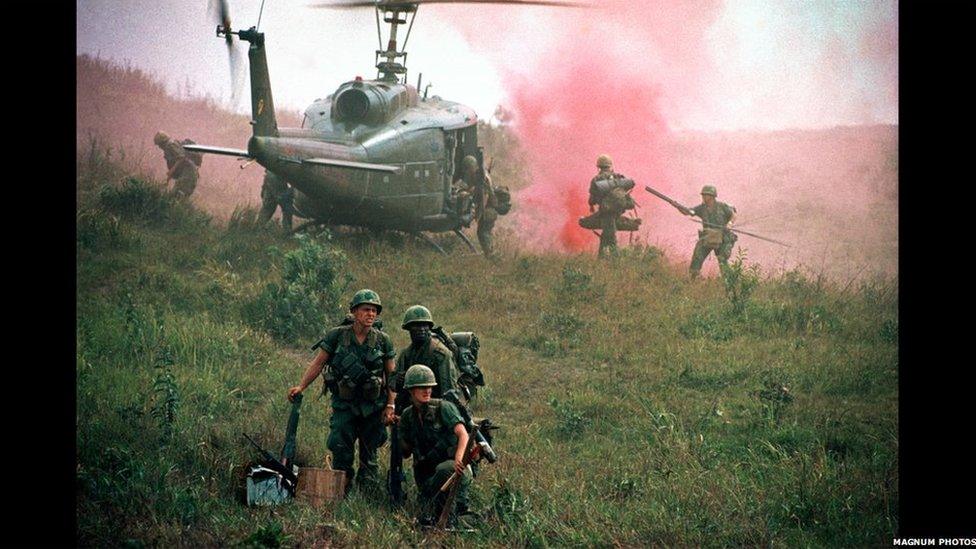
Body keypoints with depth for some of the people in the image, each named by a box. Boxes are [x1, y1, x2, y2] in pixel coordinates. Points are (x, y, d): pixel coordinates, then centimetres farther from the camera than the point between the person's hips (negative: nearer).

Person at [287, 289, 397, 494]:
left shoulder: (382, 341, 0)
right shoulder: (337, 336, -4)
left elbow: (392, 376, 5)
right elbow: (318, 363, 1)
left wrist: (390, 406, -1)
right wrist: (301, 386, -9)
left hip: (373, 407, 1)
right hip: (343, 405, -1)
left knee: (369, 456, 7)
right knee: (341, 453, -6)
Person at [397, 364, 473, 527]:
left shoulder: (443, 407, -9)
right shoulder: (407, 416, 8)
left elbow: (463, 434, -23)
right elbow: (406, 451, 15)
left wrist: (459, 457, -42)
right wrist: (399, 428, -1)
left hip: (457, 470, -5)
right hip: (427, 473, 5)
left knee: (444, 470, -40)